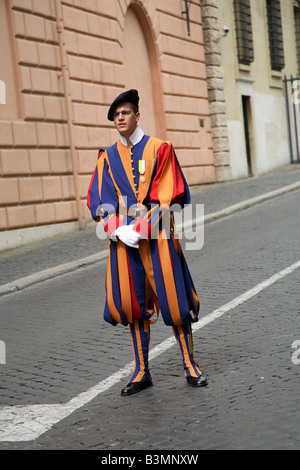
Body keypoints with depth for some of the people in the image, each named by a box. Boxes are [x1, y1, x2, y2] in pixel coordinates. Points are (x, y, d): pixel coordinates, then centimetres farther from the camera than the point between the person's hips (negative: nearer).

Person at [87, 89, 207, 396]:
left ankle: (190, 366, 12)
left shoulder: (159, 149, 1)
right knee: (132, 303, 5)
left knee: (173, 301, -2)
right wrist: (117, 230, -12)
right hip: (122, 238, 3)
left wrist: (140, 229, -16)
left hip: (156, 235, -3)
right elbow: (99, 200, 5)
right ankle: (141, 372, 15)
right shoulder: (107, 157, 11)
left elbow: (167, 197, -7)